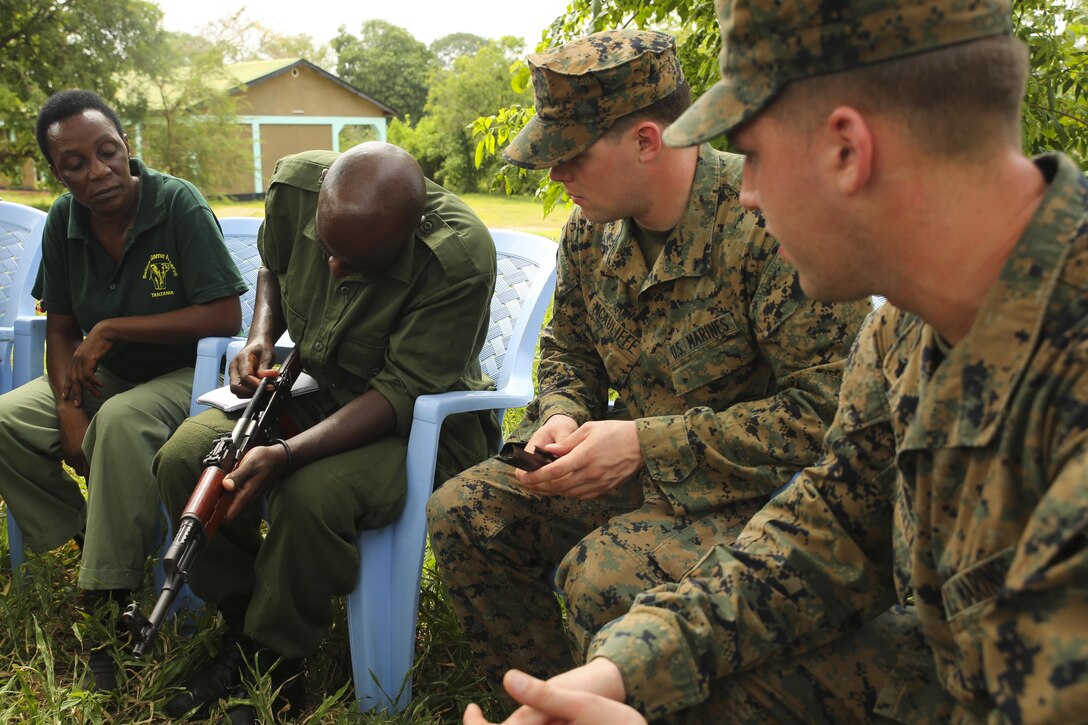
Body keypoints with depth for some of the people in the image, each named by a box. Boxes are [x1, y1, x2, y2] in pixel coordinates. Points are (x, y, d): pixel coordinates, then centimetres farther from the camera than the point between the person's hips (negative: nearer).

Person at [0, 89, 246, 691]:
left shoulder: (179, 204, -18)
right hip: (104, 373, 6)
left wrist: (111, 330, -18)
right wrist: (69, 408, -12)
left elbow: (225, 315, -22)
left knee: (122, 422, -36)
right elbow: (60, 330, 6)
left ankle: (107, 607, -25)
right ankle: (84, 543, -1)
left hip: (185, 372, -6)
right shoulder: (63, 222, -1)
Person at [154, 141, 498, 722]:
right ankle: (243, 630, 3)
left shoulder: (459, 258, -30)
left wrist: (285, 455, -36)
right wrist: (261, 337, -8)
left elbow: (402, 393, -27)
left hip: (422, 420, -6)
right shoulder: (295, 184, -12)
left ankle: (274, 668, -7)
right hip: (317, 391, 6)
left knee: (310, 495, -34)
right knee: (183, 459, -16)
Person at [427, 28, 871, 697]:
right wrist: (562, 414, -6)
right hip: (636, 468, 7)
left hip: (751, 486, -7)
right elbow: (570, 349, 19)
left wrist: (648, 441, -24)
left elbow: (830, 409, -24)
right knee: (460, 513, -4)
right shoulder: (592, 227, 2)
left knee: (605, 578, -32)